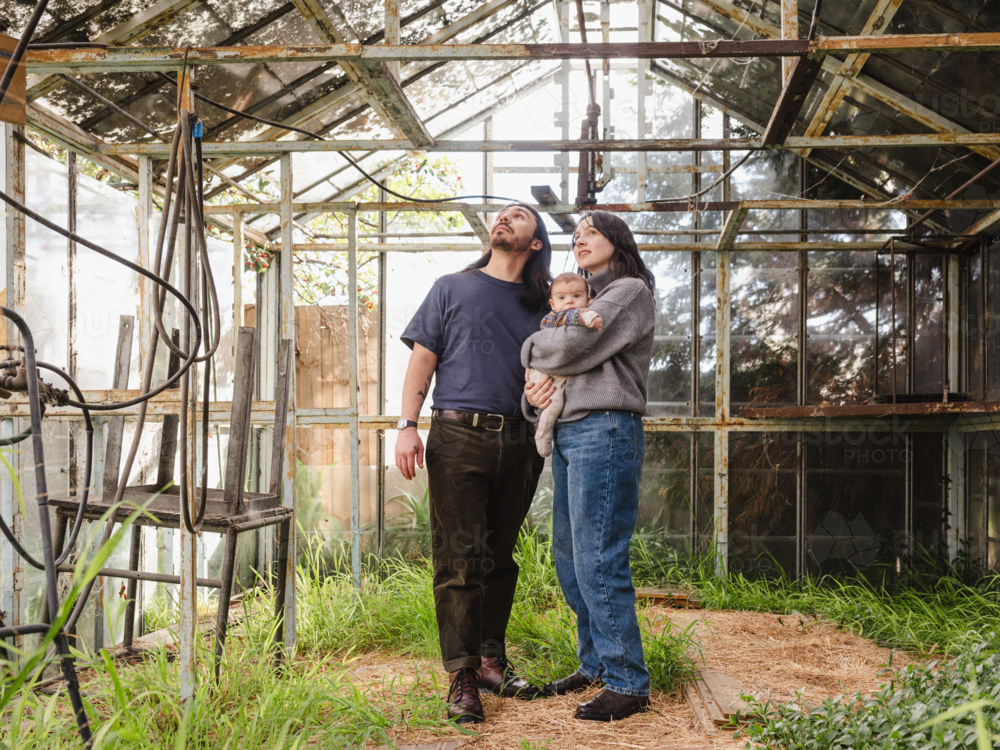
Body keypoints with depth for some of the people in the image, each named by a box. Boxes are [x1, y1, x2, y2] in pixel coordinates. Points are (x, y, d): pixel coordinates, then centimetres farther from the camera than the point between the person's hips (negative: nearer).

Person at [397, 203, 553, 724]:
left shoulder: (538, 306, 18)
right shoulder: (452, 288, 12)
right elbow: (422, 359, 6)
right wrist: (407, 425, -6)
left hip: (517, 442, 3)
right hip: (458, 435, -3)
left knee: (499, 557, 8)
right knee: (460, 558, -6)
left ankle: (491, 661, 18)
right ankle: (461, 676, -1)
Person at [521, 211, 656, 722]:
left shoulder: (630, 291, -2)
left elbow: (571, 346, -16)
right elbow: (558, 367, 22)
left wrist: (529, 350, 3)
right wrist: (532, 395, 0)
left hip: (605, 430, -9)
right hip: (566, 432, 9)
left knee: (597, 559, -9)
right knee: (568, 552, 11)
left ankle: (628, 683, -1)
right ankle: (595, 665, 24)